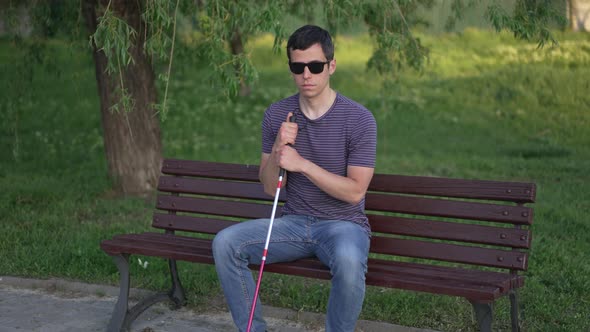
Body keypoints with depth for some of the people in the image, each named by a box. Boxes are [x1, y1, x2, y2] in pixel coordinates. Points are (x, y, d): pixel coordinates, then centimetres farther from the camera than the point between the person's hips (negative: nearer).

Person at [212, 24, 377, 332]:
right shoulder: (276, 114, 3)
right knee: (225, 243, -19)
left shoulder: (359, 119, -9)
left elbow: (355, 192, -13)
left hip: (343, 223, -4)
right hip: (293, 222, 4)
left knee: (348, 260, -38)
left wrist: (303, 163, -21)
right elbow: (270, 188, 5)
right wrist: (277, 150, -15)